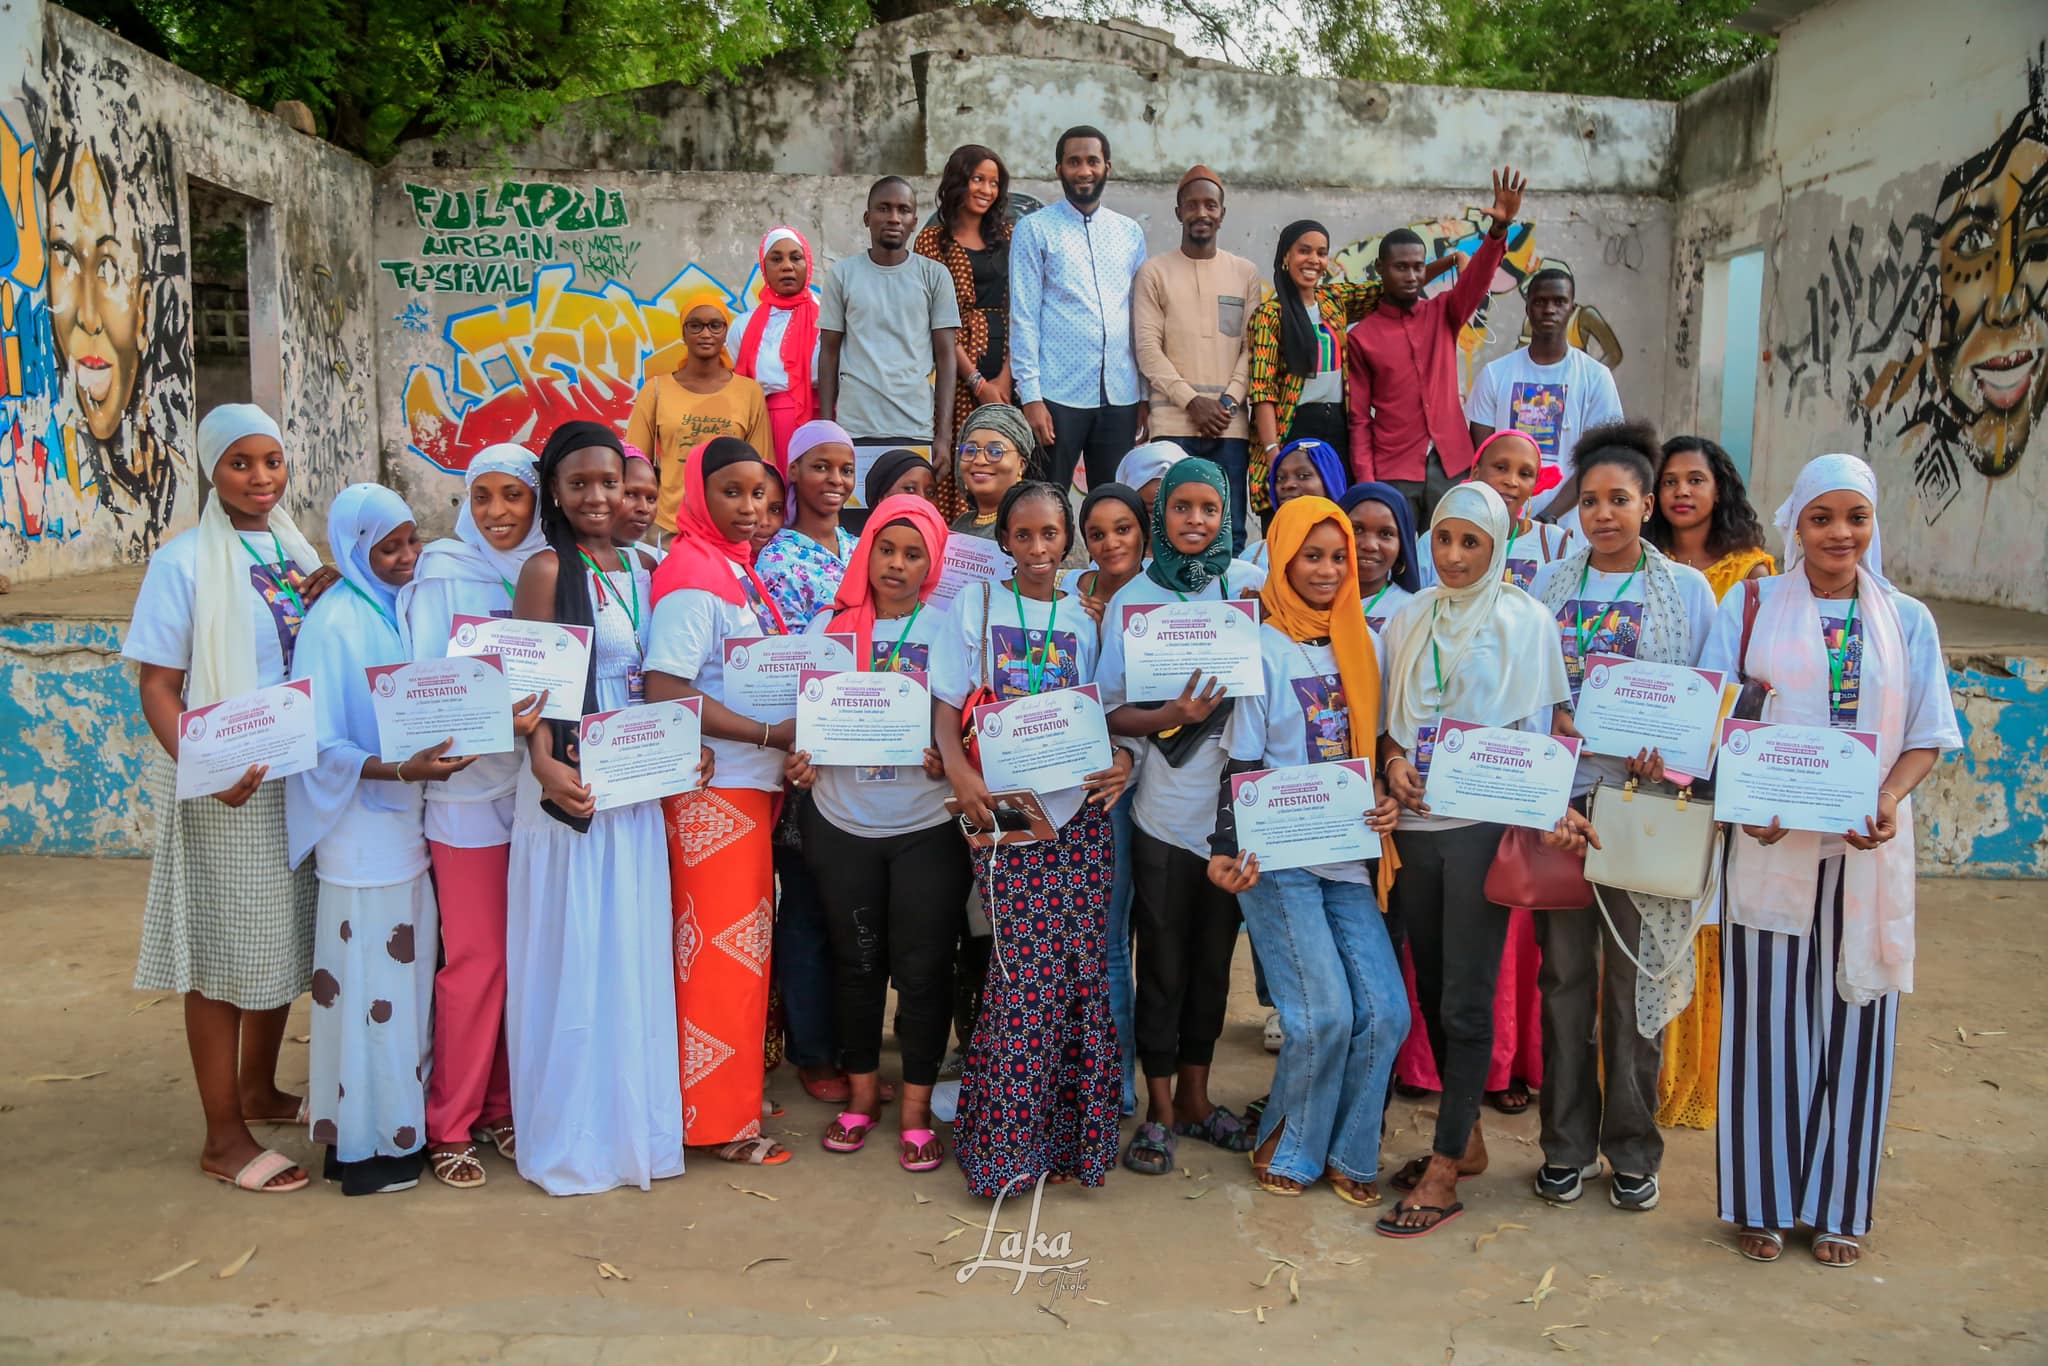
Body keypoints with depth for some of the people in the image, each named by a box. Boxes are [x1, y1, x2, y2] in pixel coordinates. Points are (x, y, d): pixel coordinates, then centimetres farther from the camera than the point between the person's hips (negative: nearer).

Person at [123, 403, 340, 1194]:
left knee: (282, 941, 17)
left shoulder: (296, 551, 7)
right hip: (224, 789, -6)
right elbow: (157, 687, -12)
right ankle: (224, 1139, 13)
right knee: (223, 954, 2)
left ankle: (258, 1092, 35)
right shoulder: (184, 562, -10)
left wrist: (331, 602, -2)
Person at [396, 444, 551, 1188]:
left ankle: (502, 1106, 23)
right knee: (476, 959, -2)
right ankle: (451, 1127, 11)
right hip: (469, 787, -4)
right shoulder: (444, 575, -4)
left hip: (536, 784, 4)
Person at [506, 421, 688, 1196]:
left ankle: (632, 1123, 28)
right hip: (570, 783, -6)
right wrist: (546, 765, -29)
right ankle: (568, 1140, 16)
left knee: (632, 954, 14)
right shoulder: (547, 570, -8)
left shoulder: (642, 571, 11)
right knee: (570, 957, 2)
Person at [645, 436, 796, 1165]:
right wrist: (771, 733, -22)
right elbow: (666, 690, -23)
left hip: (751, 783, 9)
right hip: (712, 785, -9)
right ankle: (720, 1118, 10)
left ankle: (730, 1093, 30)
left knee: (744, 940, 17)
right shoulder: (692, 578, -15)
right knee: (722, 950, -2)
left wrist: (789, 737, 8)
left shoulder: (739, 570, 13)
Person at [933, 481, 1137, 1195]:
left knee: (1081, 966, -2)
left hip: (1080, 808, 2)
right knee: (1026, 970, -9)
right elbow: (945, 702, 3)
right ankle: (1008, 1145, 4)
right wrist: (959, 770, -15)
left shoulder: (1084, 618, 12)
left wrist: (1123, 758, -6)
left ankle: (1072, 1132, 13)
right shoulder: (976, 608, 6)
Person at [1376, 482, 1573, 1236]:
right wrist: (1394, 759, -6)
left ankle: (1444, 1174, 3)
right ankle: (1466, 1138, 28)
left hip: (1484, 822, -5)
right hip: (1415, 821, 5)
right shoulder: (1409, 617, 11)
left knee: (1465, 999, -3)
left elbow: (1536, 729, -2)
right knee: (1433, 988, 12)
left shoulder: (1523, 618, 0)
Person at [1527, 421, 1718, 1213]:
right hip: (1558, 803, 2)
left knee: (1636, 980, 5)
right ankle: (1566, 1146, 20)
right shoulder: (1548, 587, 9)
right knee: (1565, 976, 8)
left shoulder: (1688, 590, 4)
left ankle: (1633, 1150, 20)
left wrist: (1671, 755, -17)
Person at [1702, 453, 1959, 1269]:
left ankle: (1837, 1207, 20)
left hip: (1866, 851, 2)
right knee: (1768, 1019, 2)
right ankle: (1764, 1202, 15)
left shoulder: (1906, 620, 8)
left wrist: (1889, 797, -14)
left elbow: (1928, 738, 6)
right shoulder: (1750, 608, 4)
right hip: (1771, 844, -1)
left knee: (1855, 1019, 6)